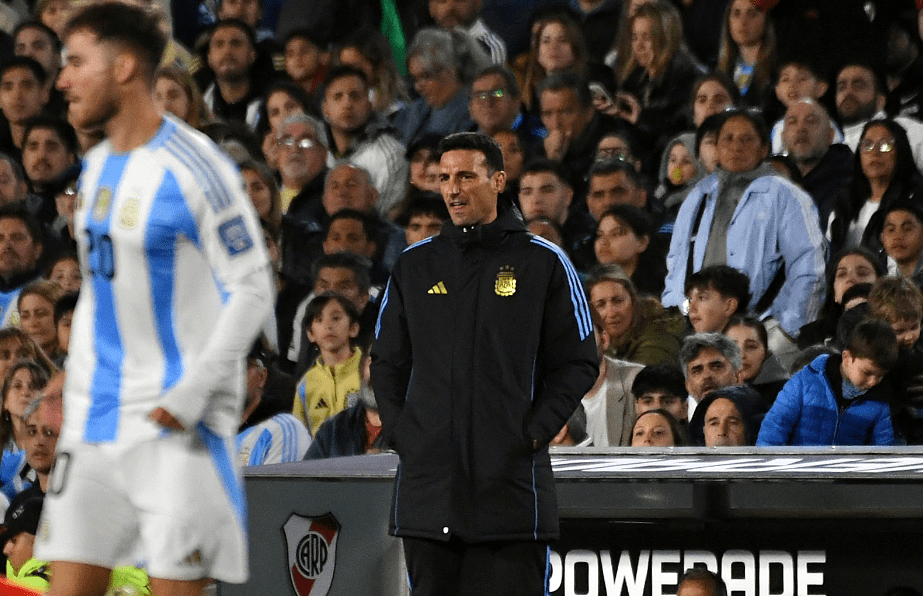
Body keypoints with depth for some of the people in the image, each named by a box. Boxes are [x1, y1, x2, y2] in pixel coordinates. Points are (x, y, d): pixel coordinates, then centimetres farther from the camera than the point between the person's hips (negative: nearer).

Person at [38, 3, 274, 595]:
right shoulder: (98, 167, 14)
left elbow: (253, 291, -13)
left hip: (178, 422, -8)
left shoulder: (194, 169, -13)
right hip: (98, 420, 8)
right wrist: (77, 389, 14)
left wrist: (194, 391, -20)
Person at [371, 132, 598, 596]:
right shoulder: (414, 266, 12)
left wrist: (534, 432, -8)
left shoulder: (542, 262, 3)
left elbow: (578, 363, 2)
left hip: (511, 484, -3)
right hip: (427, 484, 3)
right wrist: (398, 431, 3)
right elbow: (386, 362, 17)